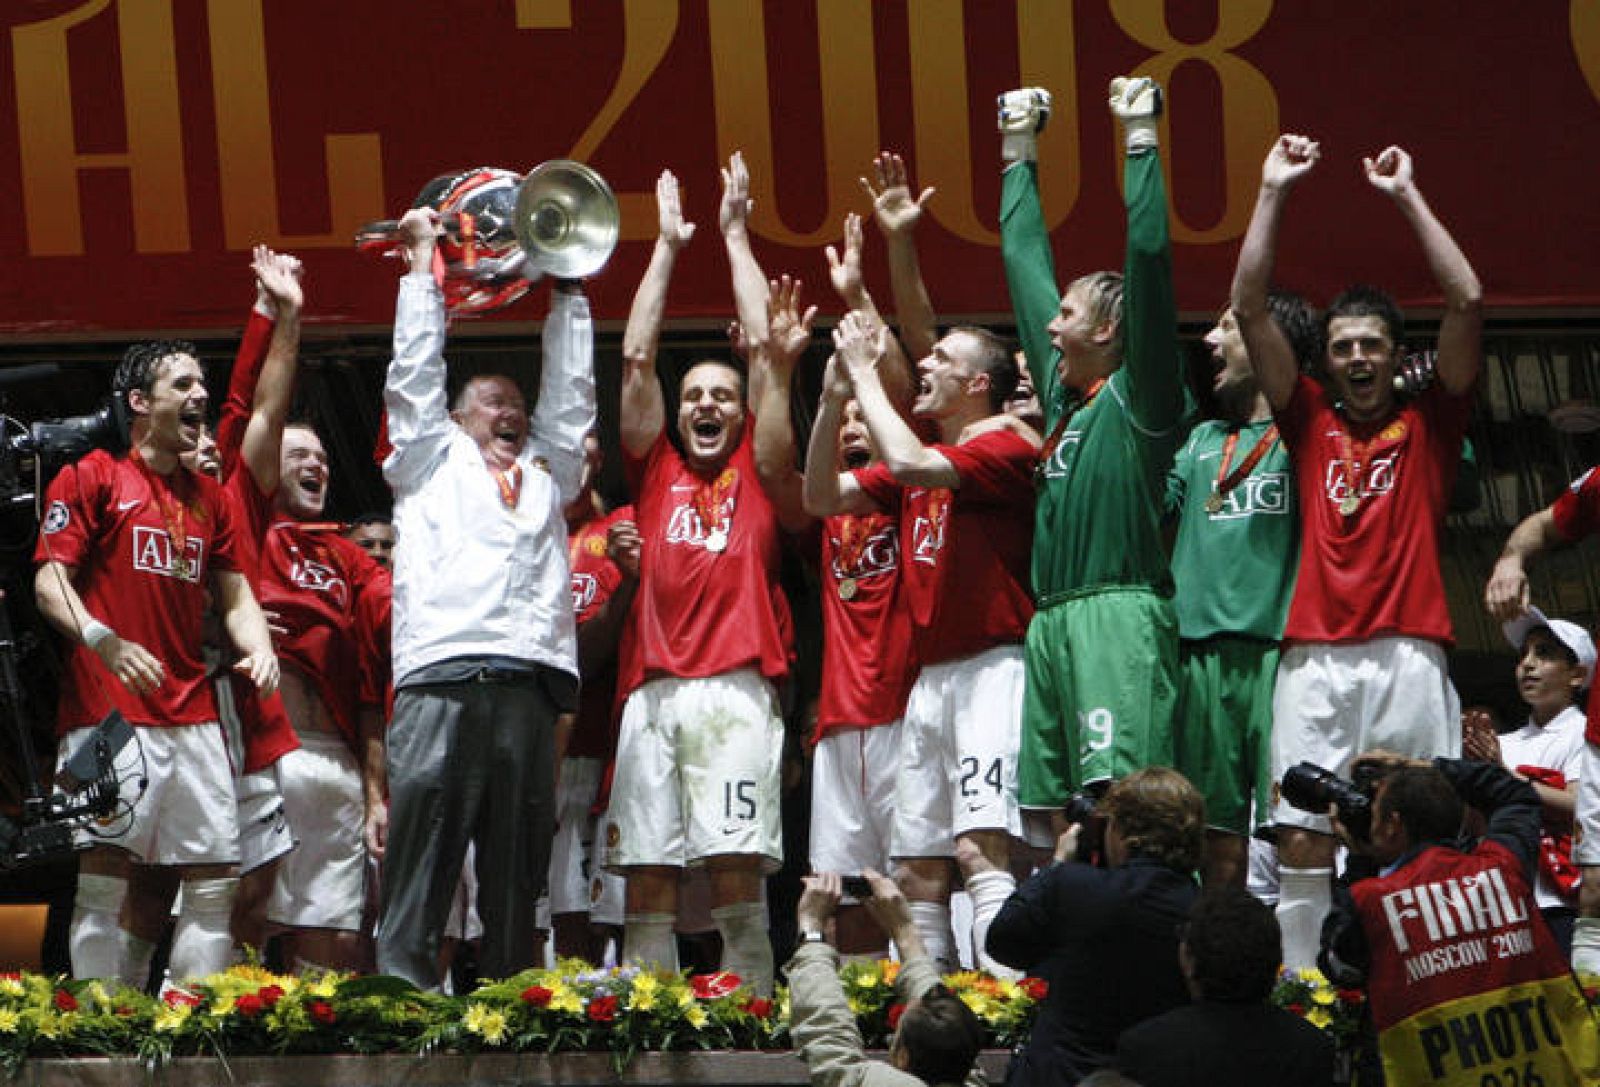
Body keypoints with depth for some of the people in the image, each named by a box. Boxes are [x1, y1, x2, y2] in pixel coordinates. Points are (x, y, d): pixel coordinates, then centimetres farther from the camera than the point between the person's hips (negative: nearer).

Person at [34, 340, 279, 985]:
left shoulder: (209, 497, 21)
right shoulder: (92, 478, 2)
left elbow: (234, 594, 21)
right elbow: (50, 581, -5)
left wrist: (259, 648, -1)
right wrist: (104, 641, -23)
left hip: (194, 715, 6)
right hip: (108, 707, -6)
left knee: (216, 878, 1)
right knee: (104, 872, -12)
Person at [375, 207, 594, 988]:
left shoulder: (545, 475, 30)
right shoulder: (432, 461, 23)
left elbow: (570, 394, 32)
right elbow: (415, 374, 20)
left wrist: (566, 289, 34)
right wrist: (422, 262, 24)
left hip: (532, 681, 3)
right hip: (441, 676, -3)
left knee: (518, 871, 1)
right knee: (421, 854, -12)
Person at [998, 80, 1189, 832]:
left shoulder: (1139, 394, 0)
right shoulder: (1062, 387, 20)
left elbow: (1147, 257, -9)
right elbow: (1025, 261, 28)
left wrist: (1141, 141, -5)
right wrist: (1018, 151, 32)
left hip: (1118, 609, -8)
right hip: (1052, 617, 8)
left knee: (1124, 791, -17)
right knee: (1059, 811, 4)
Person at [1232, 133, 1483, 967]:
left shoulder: (1428, 424, 14)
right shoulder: (1310, 422, 18)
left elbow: (1467, 302, 5)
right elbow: (1249, 309, 13)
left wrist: (1407, 197, 9)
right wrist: (1273, 192, 11)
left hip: (1407, 655, -1)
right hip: (1314, 656, 1)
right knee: (1302, 840, -5)